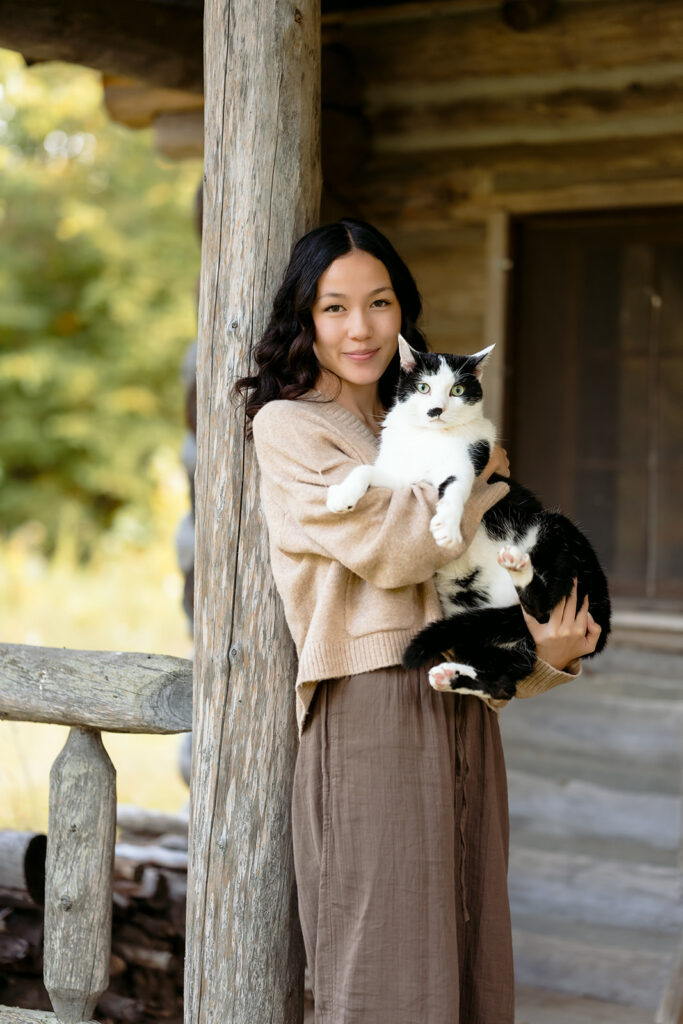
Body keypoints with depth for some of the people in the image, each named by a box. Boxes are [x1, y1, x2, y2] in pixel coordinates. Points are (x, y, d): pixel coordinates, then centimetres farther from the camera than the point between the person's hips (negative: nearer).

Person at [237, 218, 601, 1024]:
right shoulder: (288, 426, -1)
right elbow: (393, 546, -15)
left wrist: (547, 651, -3)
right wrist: (480, 475, 2)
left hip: (460, 709, 7)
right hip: (371, 708, -7)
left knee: (468, 959, 8)